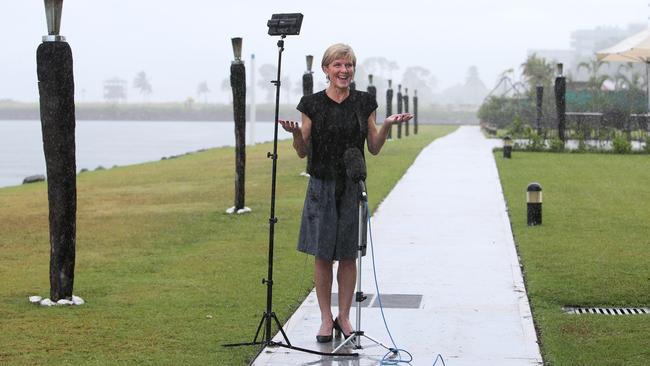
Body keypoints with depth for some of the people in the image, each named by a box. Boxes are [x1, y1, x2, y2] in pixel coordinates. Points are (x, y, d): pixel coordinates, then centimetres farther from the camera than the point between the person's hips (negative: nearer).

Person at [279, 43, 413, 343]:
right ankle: (326, 319, 12)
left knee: (348, 256, 5)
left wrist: (386, 126, -10)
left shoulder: (364, 103, 4)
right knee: (323, 255, 2)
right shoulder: (312, 104, -1)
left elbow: (374, 148, 7)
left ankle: (344, 316, 17)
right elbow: (303, 151, 1)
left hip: (353, 187, 1)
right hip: (322, 186, -1)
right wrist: (295, 133, -19)